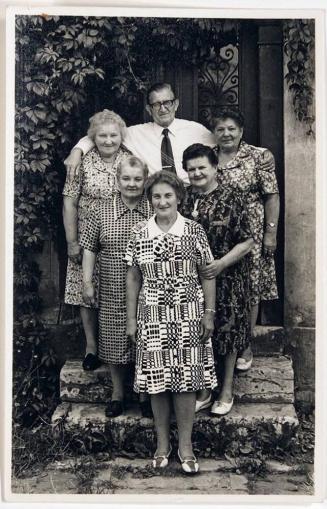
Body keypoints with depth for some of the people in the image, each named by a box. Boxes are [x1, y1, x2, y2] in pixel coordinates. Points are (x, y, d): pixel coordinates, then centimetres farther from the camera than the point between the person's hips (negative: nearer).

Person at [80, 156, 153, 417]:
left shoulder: (155, 211, -2)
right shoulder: (103, 211, 0)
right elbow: (90, 248, 4)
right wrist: (87, 282, 1)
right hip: (113, 291, 1)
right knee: (115, 340, 12)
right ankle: (117, 393, 32)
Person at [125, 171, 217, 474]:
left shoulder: (194, 231, -2)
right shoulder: (140, 235, 2)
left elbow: (208, 275, 2)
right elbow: (133, 278, 6)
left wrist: (209, 313, -2)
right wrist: (131, 319, 5)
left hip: (188, 317, -1)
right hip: (152, 318, 1)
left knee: (186, 378, 4)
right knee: (157, 379, 7)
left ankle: (185, 444, 20)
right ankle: (162, 442, 25)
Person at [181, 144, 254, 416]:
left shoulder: (230, 200, -9)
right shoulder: (184, 199, 3)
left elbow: (247, 242, -10)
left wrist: (222, 263, -20)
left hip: (226, 279, -3)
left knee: (227, 331, 8)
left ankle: (227, 391, 26)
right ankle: (202, 391, 29)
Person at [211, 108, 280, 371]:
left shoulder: (260, 157, -2)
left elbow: (272, 196, -3)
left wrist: (271, 233, -7)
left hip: (251, 234, -2)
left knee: (250, 289, 4)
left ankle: (245, 347, 19)